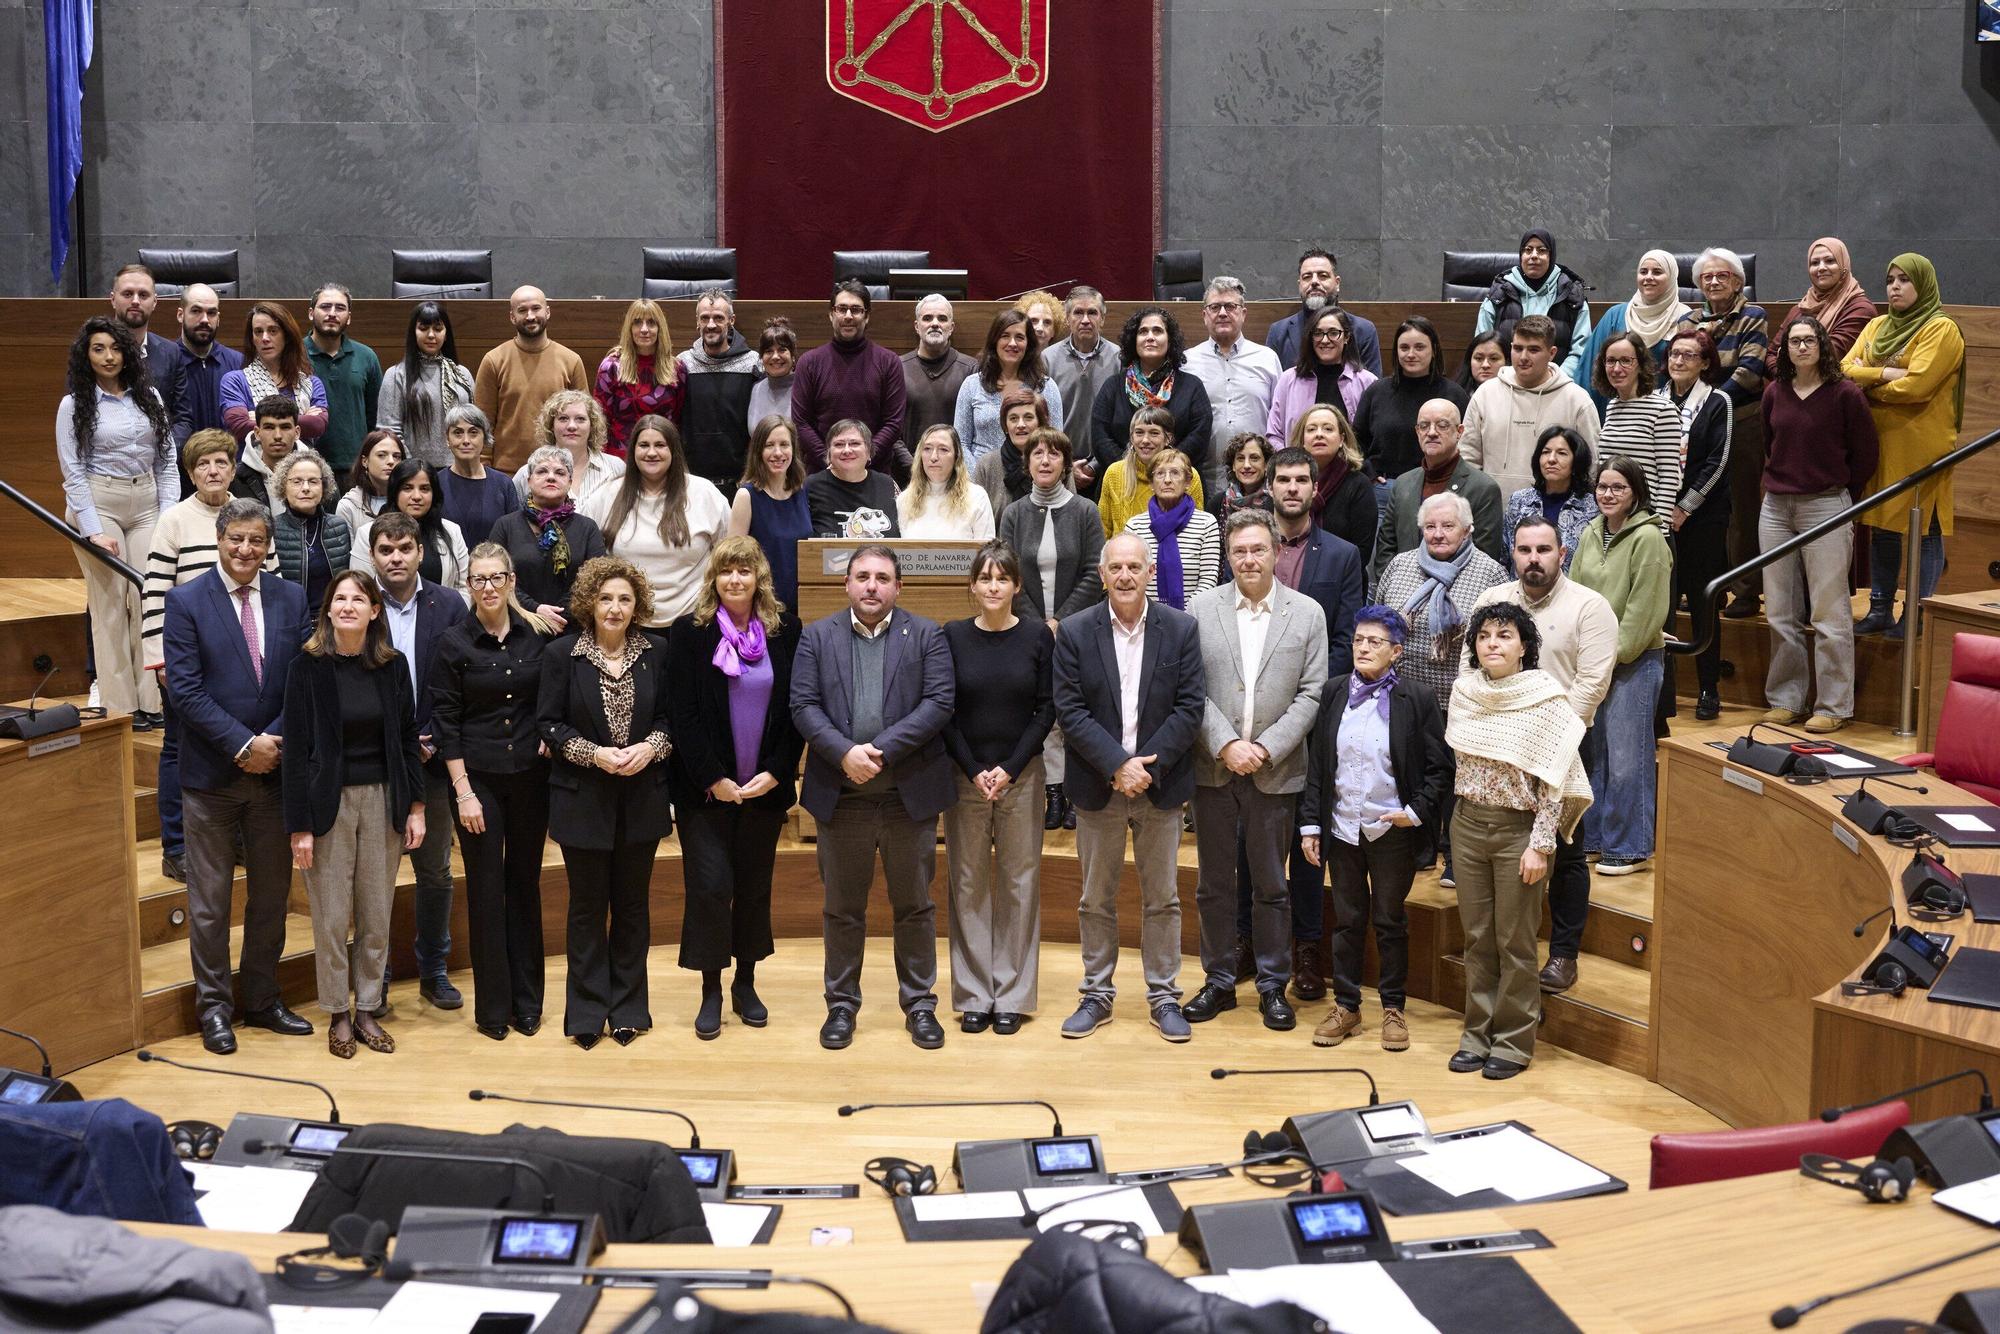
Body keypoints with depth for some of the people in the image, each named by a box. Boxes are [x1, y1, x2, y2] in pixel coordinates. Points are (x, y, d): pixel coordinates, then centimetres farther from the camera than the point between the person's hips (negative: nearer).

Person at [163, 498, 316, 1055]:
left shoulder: (290, 599, 4)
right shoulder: (186, 602, -6)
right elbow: (185, 689, -12)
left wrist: (274, 741, -12)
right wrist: (243, 744, -17)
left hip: (274, 767, 3)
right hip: (211, 773, -3)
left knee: (272, 891, 12)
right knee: (210, 898, 6)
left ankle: (262, 998, 26)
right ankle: (213, 1006, 18)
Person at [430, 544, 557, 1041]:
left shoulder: (537, 634, 1)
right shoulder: (454, 643, -5)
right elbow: (445, 721, -6)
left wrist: (549, 738, -5)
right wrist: (463, 791, -10)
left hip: (530, 776, 2)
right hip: (478, 778, -2)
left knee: (525, 886, 9)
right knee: (486, 889, 3)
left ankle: (526, 1001, 19)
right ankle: (492, 1007, 13)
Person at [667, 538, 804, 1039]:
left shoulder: (784, 635, 3)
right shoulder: (689, 632, -3)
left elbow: (794, 713, 3)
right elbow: (682, 715, -8)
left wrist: (775, 773, -9)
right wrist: (713, 779, -13)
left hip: (765, 788, 2)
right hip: (705, 787, -2)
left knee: (755, 886, 10)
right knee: (709, 885, -4)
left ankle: (745, 983, 23)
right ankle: (711, 991, 8)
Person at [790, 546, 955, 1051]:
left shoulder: (926, 635, 2)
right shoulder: (817, 636, 6)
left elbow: (940, 701, -8)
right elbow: (803, 705, -2)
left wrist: (883, 750, -16)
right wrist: (845, 753, -17)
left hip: (909, 794, -1)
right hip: (841, 795, 1)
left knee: (915, 905, 8)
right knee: (843, 908, 10)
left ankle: (919, 1004, 19)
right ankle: (841, 1004, 21)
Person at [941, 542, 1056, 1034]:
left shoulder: (1038, 635, 0)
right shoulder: (953, 636, 1)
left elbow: (1046, 710, -1)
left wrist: (1009, 769, -9)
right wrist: (975, 772, -8)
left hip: (1021, 776, 0)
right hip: (965, 776, 0)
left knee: (1020, 882, 3)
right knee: (968, 883, 4)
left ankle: (1012, 995, 12)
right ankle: (974, 995, 12)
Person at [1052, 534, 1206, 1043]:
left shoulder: (1181, 628, -2)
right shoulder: (1074, 632, -3)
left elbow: (1190, 708, -5)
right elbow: (1070, 712, -8)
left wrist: (1147, 765, -14)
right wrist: (1117, 766, -16)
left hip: (1161, 784, 0)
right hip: (1098, 786, 0)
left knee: (1162, 898, 8)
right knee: (1096, 900, 9)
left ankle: (1164, 996, 19)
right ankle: (1096, 995, 20)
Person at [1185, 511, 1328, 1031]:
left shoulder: (1308, 613, 1)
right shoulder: (1201, 609, 1)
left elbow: (1310, 694, -3)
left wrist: (1266, 748, -12)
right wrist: (1227, 745, -14)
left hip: (1275, 771, -1)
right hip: (1214, 768, 1)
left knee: (1272, 886, 8)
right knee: (1214, 884, 10)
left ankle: (1273, 986, 19)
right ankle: (1219, 981, 22)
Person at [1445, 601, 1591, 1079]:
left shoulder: (1547, 701, -12)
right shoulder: (1464, 692, 1)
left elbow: (1556, 782, -12)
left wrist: (1540, 845, -15)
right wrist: (1466, 812, 15)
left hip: (1519, 829, -4)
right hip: (1468, 824, 4)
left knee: (1515, 941, 3)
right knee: (1477, 937, 11)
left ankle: (1514, 1042, 15)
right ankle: (1477, 1034, 22)